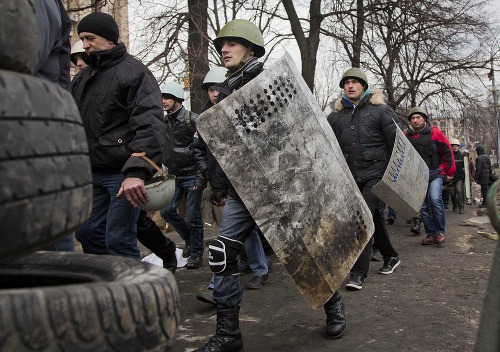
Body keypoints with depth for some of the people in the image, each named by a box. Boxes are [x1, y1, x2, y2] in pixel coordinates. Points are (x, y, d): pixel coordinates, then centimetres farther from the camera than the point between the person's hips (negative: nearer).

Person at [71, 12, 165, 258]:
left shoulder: (134, 73, -9)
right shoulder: (82, 78, 16)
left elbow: (149, 125, -21)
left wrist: (137, 171, -32)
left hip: (124, 174, -8)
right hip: (93, 173, 8)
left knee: (119, 242, -5)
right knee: (88, 233, 11)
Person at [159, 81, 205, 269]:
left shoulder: (192, 119, -12)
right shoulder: (165, 121, 9)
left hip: (192, 175, -6)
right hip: (174, 176, 6)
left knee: (193, 216, -2)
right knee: (166, 211, 4)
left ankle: (196, 253, 13)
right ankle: (189, 239, 26)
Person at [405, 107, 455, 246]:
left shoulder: (435, 132, -2)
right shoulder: (406, 136, 4)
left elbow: (447, 152, 2)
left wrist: (449, 172, 4)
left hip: (435, 173, -3)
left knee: (435, 199, -22)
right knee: (424, 206, 6)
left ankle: (440, 232, -7)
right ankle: (430, 234, 17)